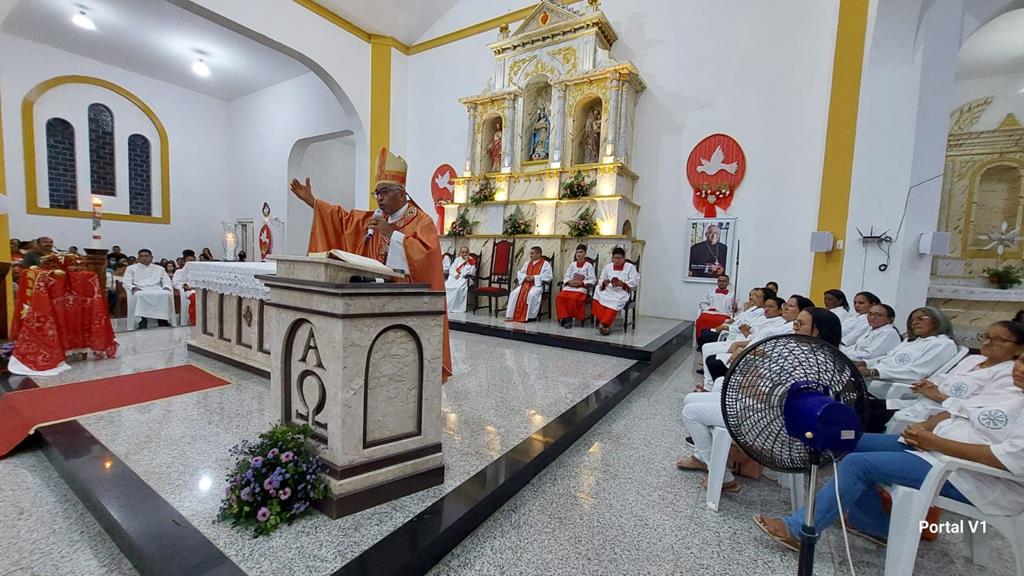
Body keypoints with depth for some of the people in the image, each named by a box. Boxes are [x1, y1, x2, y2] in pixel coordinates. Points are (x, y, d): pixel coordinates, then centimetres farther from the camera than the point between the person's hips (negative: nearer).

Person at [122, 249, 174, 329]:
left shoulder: (160, 269, 27)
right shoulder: (131, 268, 23)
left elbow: (167, 281, 18)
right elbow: (126, 283, 12)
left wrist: (166, 287, -7)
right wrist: (133, 288, -11)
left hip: (156, 290, 1)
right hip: (140, 291, -1)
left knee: (166, 294, -36)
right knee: (140, 295, -40)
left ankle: (163, 320, -38)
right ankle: (142, 320, -41)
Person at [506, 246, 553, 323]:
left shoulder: (545, 264, 2)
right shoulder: (527, 263, 21)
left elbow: (548, 276, -9)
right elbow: (520, 273, 21)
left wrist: (534, 278, -15)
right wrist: (525, 277, -3)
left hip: (537, 285, -5)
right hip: (525, 283, 5)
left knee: (532, 294, -37)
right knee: (514, 293, -20)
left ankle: (531, 316, -24)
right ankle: (510, 315, -18)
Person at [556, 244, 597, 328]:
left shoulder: (589, 265, 8)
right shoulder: (572, 264, 21)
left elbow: (592, 280, -1)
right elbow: (566, 276, 16)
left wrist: (581, 283, -13)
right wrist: (569, 282, -7)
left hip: (581, 288, -4)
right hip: (569, 287, 4)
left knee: (573, 298, -35)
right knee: (560, 297, -27)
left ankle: (571, 317, -16)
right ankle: (563, 317, -22)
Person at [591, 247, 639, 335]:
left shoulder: (630, 267, 9)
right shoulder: (608, 267, 19)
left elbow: (635, 281, -2)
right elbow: (600, 280, 16)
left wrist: (622, 284, -17)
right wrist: (604, 282, -9)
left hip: (622, 292, -3)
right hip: (608, 291, 4)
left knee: (615, 302, -36)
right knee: (597, 299, -27)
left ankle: (604, 324, -33)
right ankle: (605, 325, -28)